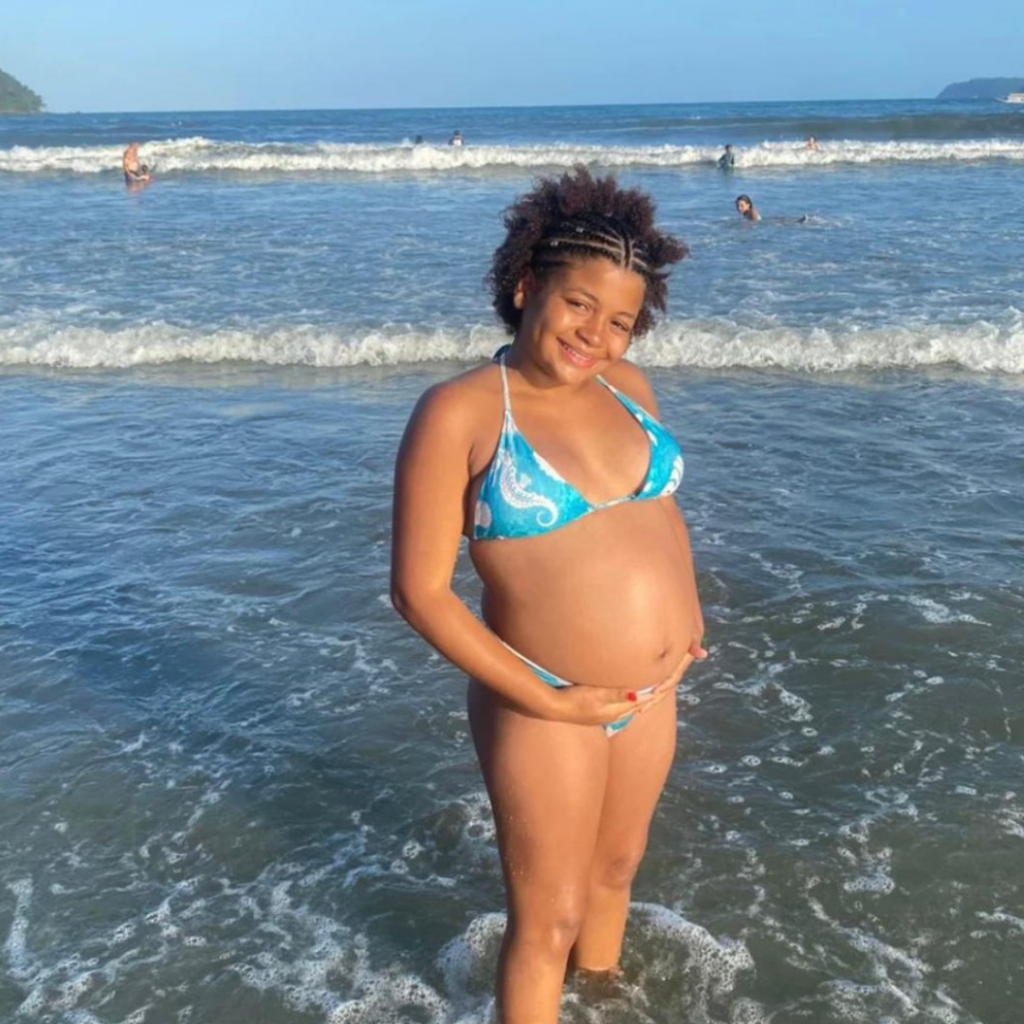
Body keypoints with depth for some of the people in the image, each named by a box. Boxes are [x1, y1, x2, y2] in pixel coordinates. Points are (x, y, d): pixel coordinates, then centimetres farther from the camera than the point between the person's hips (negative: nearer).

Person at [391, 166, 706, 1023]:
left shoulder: (626, 386, -1)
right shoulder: (458, 414, -19)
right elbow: (419, 590, -19)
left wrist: (689, 617, 2)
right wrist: (544, 700, -19)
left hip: (653, 693, 6)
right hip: (549, 709, -6)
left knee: (617, 869, 28)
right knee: (548, 924, 11)